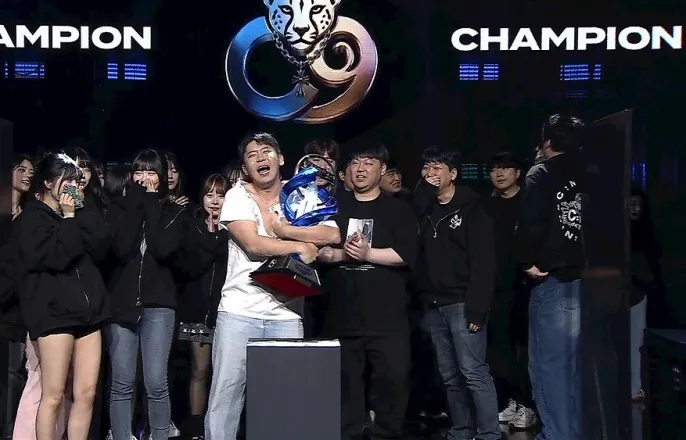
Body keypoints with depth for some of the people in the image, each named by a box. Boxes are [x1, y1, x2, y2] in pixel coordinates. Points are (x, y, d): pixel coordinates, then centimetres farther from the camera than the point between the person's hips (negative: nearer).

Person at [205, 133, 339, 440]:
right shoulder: (237, 196, 1)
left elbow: (332, 234, -6)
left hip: (286, 315, 2)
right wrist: (301, 246, -6)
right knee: (225, 395, -2)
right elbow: (253, 245, -13)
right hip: (239, 312, -2)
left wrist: (283, 229, -11)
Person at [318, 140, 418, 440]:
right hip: (342, 315, 2)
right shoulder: (335, 208, 14)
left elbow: (405, 254, -7)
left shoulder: (398, 210, 6)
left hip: (387, 317, -2)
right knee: (345, 383, 5)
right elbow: (317, 250, 7)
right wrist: (343, 254, -11)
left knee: (392, 379, -5)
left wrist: (367, 253, -18)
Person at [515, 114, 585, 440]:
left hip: (555, 280, -6)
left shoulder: (541, 176, -5)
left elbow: (530, 226, -16)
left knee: (549, 363, 0)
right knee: (580, 363, 13)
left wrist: (527, 261, -3)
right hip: (593, 280, 6)